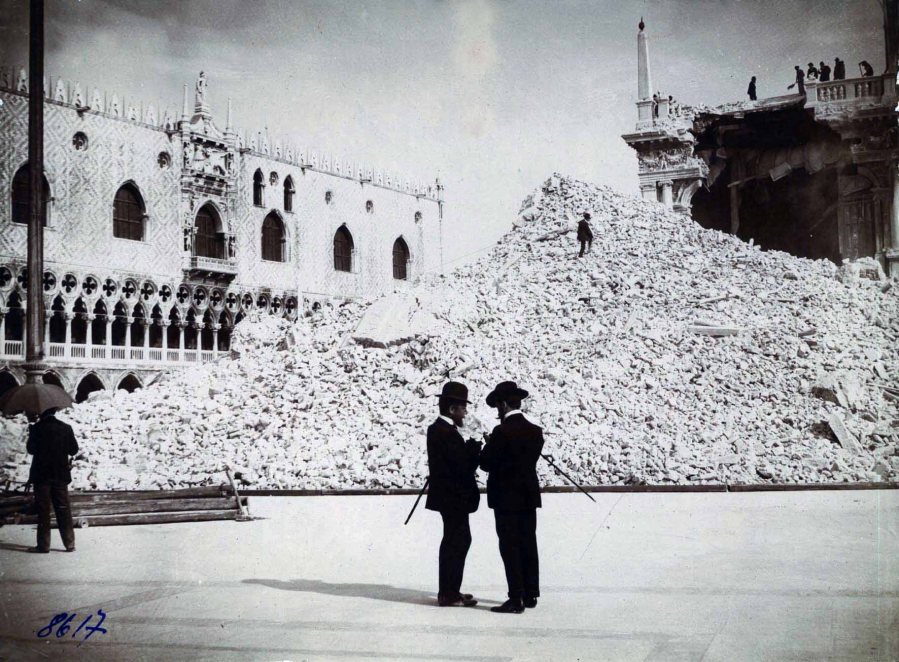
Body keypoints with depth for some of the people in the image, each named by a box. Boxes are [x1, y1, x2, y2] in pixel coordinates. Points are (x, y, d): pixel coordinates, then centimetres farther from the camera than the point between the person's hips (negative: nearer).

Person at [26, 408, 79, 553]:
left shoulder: (36, 428, -9)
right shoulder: (66, 428, -1)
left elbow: (31, 449, -9)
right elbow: (74, 449, 3)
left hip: (41, 476, -3)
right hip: (61, 475, 3)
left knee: (43, 511, 3)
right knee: (63, 510, 7)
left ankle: (43, 545, 4)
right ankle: (70, 544, 8)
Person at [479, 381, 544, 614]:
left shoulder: (502, 432, -16)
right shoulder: (535, 431, 4)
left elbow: (486, 464, -13)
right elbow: (530, 460, 11)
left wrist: (488, 446, 6)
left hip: (506, 498, -7)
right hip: (529, 496, 7)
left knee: (510, 548, -2)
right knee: (529, 545, 12)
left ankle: (516, 600, -2)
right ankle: (531, 595, 18)